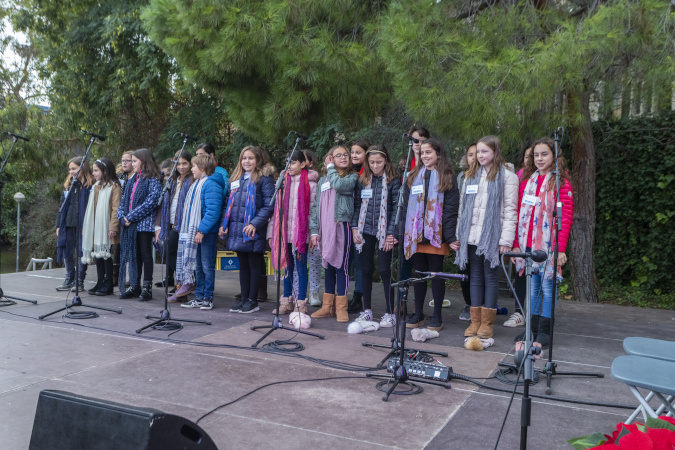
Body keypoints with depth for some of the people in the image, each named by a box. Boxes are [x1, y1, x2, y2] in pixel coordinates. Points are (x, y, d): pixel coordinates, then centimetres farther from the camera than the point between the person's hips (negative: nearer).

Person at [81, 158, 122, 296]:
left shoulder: (114, 187, -7)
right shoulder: (96, 187, 17)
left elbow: (116, 208, -14)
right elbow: (91, 209, 20)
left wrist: (113, 227, -20)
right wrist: (86, 227, 16)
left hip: (107, 229, -7)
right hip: (95, 229, 7)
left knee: (106, 255, -4)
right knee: (98, 255, 8)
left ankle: (108, 285, 3)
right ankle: (100, 283, 15)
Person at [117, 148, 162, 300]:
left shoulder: (153, 180, -7)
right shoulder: (132, 180, 17)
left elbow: (150, 202, -17)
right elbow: (124, 200, 16)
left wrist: (131, 217, -16)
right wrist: (122, 216, -3)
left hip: (144, 224, -7)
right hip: (130, 225, 7)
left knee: (145, 254, -2)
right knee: (133, 255, 11)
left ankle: (147, 287, 4)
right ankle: (134, 287, 18)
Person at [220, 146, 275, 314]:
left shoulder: (264, 178, -6)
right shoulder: (236, 178, 17)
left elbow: (269, 205, -13)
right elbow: (229, 203, 19)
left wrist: (255, 224, -21)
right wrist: (223, 223, 8)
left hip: (253, 230, -7)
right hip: (237, 230, 7)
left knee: (254, 265, 2)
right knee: (243, 265, 13)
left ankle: (252, 300, 10)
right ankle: (243, 298, 22)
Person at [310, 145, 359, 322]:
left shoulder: (352, 177, 4)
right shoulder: (323, 180, 17)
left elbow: (339, 185, -19)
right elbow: (316, 206, 14)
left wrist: (331, 168, -2)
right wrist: (314, 230, 5)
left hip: (342, 226, -5)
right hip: (325, 228, 5)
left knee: (341, 266, -4)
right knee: (328, 266, 10)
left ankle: (341, 307, 2)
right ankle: (327, 306, 17)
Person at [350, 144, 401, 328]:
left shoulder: (393, 181, -4)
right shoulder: (363, 181, 9)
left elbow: (396, 208, -6)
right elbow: (357, 205, 11)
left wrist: (391, 233, -12)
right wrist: (355, 227, 2)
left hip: (384, 233, -4)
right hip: (365, 231, 4)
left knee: (385, 270, -3)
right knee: (366, 270, 9)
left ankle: (390, 312, 6)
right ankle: (366, 310, 20)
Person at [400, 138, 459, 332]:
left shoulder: (447, 178, 0)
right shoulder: (414, 177, 13)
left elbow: (451, 208, -5)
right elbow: (406, 206, 13)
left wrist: (450, 236, -12)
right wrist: (403, 232, 6)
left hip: (436, 234, -4)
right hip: (415, 234, 4)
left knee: (436, 273, 3)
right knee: (419, 273, 10)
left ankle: (437, 316, 13)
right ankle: (418, 315, 19)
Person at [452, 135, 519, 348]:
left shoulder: (506, 176, -1)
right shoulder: (470, 175, 15)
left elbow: (510, 210, -6)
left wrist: (506, 240, -12)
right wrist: (458, 235, 11)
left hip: (492, 237, -5)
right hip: (471, 236, 5)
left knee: (490, 278, 1)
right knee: (475, 278, 8)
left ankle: (487, 325, 8)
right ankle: (475, 323, 13)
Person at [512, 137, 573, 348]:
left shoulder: (561, 183, -4)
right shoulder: (526, 179, 11)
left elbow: (566, 217, -8)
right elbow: (518, 212, 11)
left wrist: (561, 248, -15)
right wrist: (515, 243, 6)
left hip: (548, 245, -4)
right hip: (527, 244, 5)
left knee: (547, 286, 1)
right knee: (533, 286, 11)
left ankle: (544, 332, 10)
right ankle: (532, 329, 20)